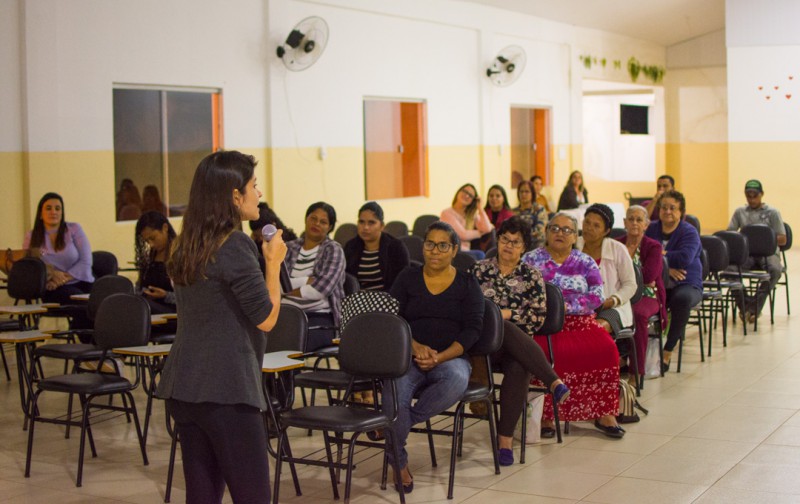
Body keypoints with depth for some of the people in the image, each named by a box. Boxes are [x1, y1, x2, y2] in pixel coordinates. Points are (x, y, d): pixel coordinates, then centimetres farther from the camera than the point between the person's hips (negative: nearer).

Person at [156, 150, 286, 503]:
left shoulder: (187, 246, 12)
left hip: (183, 386, 8)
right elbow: (266, 319, -12)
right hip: (226, 387, -8)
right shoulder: (235, 246, -13)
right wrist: (273, 262, -2)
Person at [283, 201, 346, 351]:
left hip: (320, 317, -3)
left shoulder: (333, 250, 5)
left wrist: (289, 290, 1)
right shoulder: (289, 248, 15)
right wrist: (306, 281, -10)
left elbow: (322, 289, -9)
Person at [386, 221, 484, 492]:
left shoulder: (467, 284, 10)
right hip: (408, 356, 1)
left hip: (451, 358, 0)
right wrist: (416, 347, -14)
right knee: (394, 392, -32)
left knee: (457, 380, -38)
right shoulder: (408, 278, 12)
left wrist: (439, 358, -14)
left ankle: (405, 420, -16)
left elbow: (472, 330, 0)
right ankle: (399, 463, -10)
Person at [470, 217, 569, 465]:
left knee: (518, 369, -36)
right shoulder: (480, 269, 15)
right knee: (507, 330, -37)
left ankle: (505, 439, -35)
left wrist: (505, 314, -6)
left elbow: (537, 316, 4)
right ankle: (554, 382, -47)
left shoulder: (531, 276, 14)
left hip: (518, 342, 1)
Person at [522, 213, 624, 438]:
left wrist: (566, 306, -11)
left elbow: (597, 296, 2)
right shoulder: (531, 259, 12)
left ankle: (604, 413, -15)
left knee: (607, 348, -26)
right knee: (552, 352, -34)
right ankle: (546, 416, -21)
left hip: (580, 323, 2)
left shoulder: (585, 262, 15)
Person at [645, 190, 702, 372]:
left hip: (686, 284, -2)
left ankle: (667, 352, -26)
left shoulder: (689, 232, 1)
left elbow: (685, 258, -18)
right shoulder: (651, 229, 12)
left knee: (682, 299, -38)